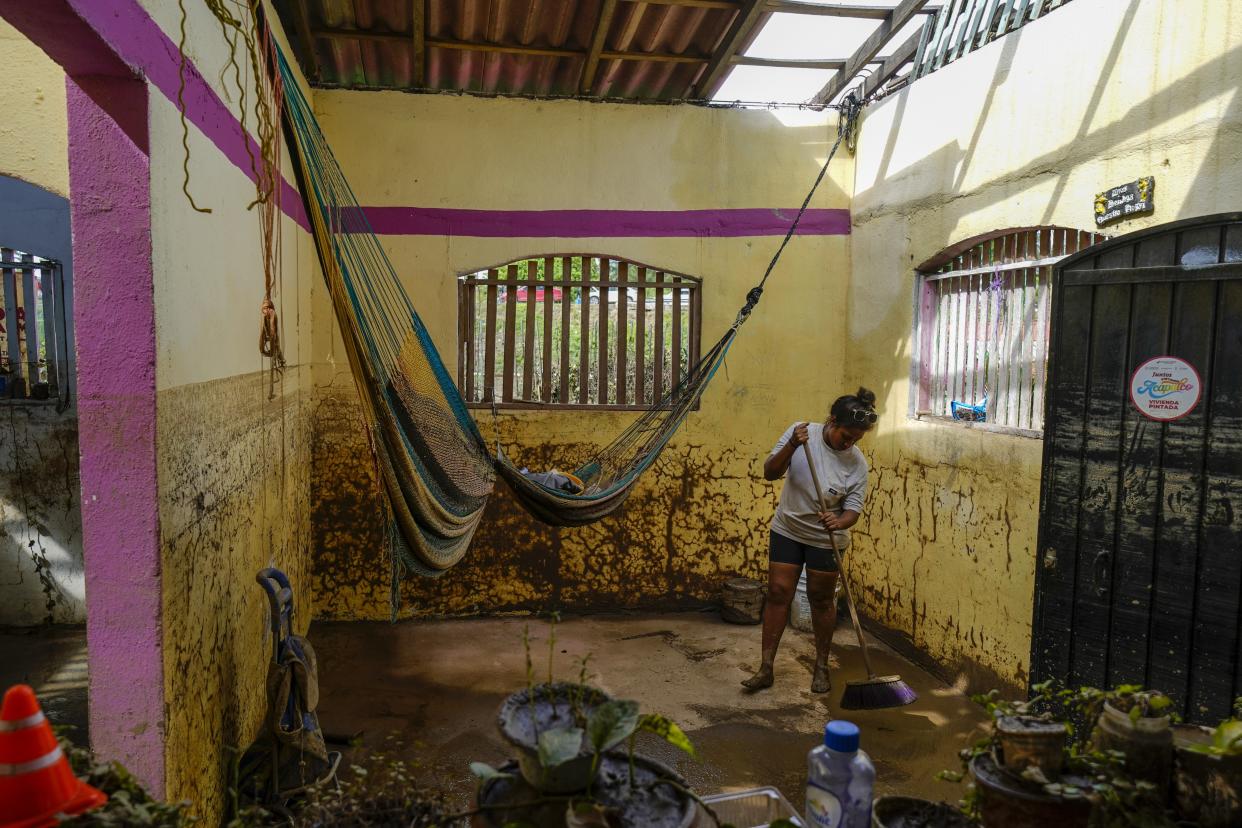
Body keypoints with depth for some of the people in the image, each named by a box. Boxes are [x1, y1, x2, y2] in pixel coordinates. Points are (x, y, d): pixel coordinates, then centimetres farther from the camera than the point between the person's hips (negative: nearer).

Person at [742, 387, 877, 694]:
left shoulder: (857, 463, -16)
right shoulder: (802, 432, -14)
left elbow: (853, 509, -15)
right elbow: (770, 473, -15)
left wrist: (839, 522, -38)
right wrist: (792, 446, -32)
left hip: (825, 539, -1)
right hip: (787, 530, 1)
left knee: (821, 600, 9)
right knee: (778, 593, 1)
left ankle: (821, 666, 28)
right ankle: (766, 668, 7)